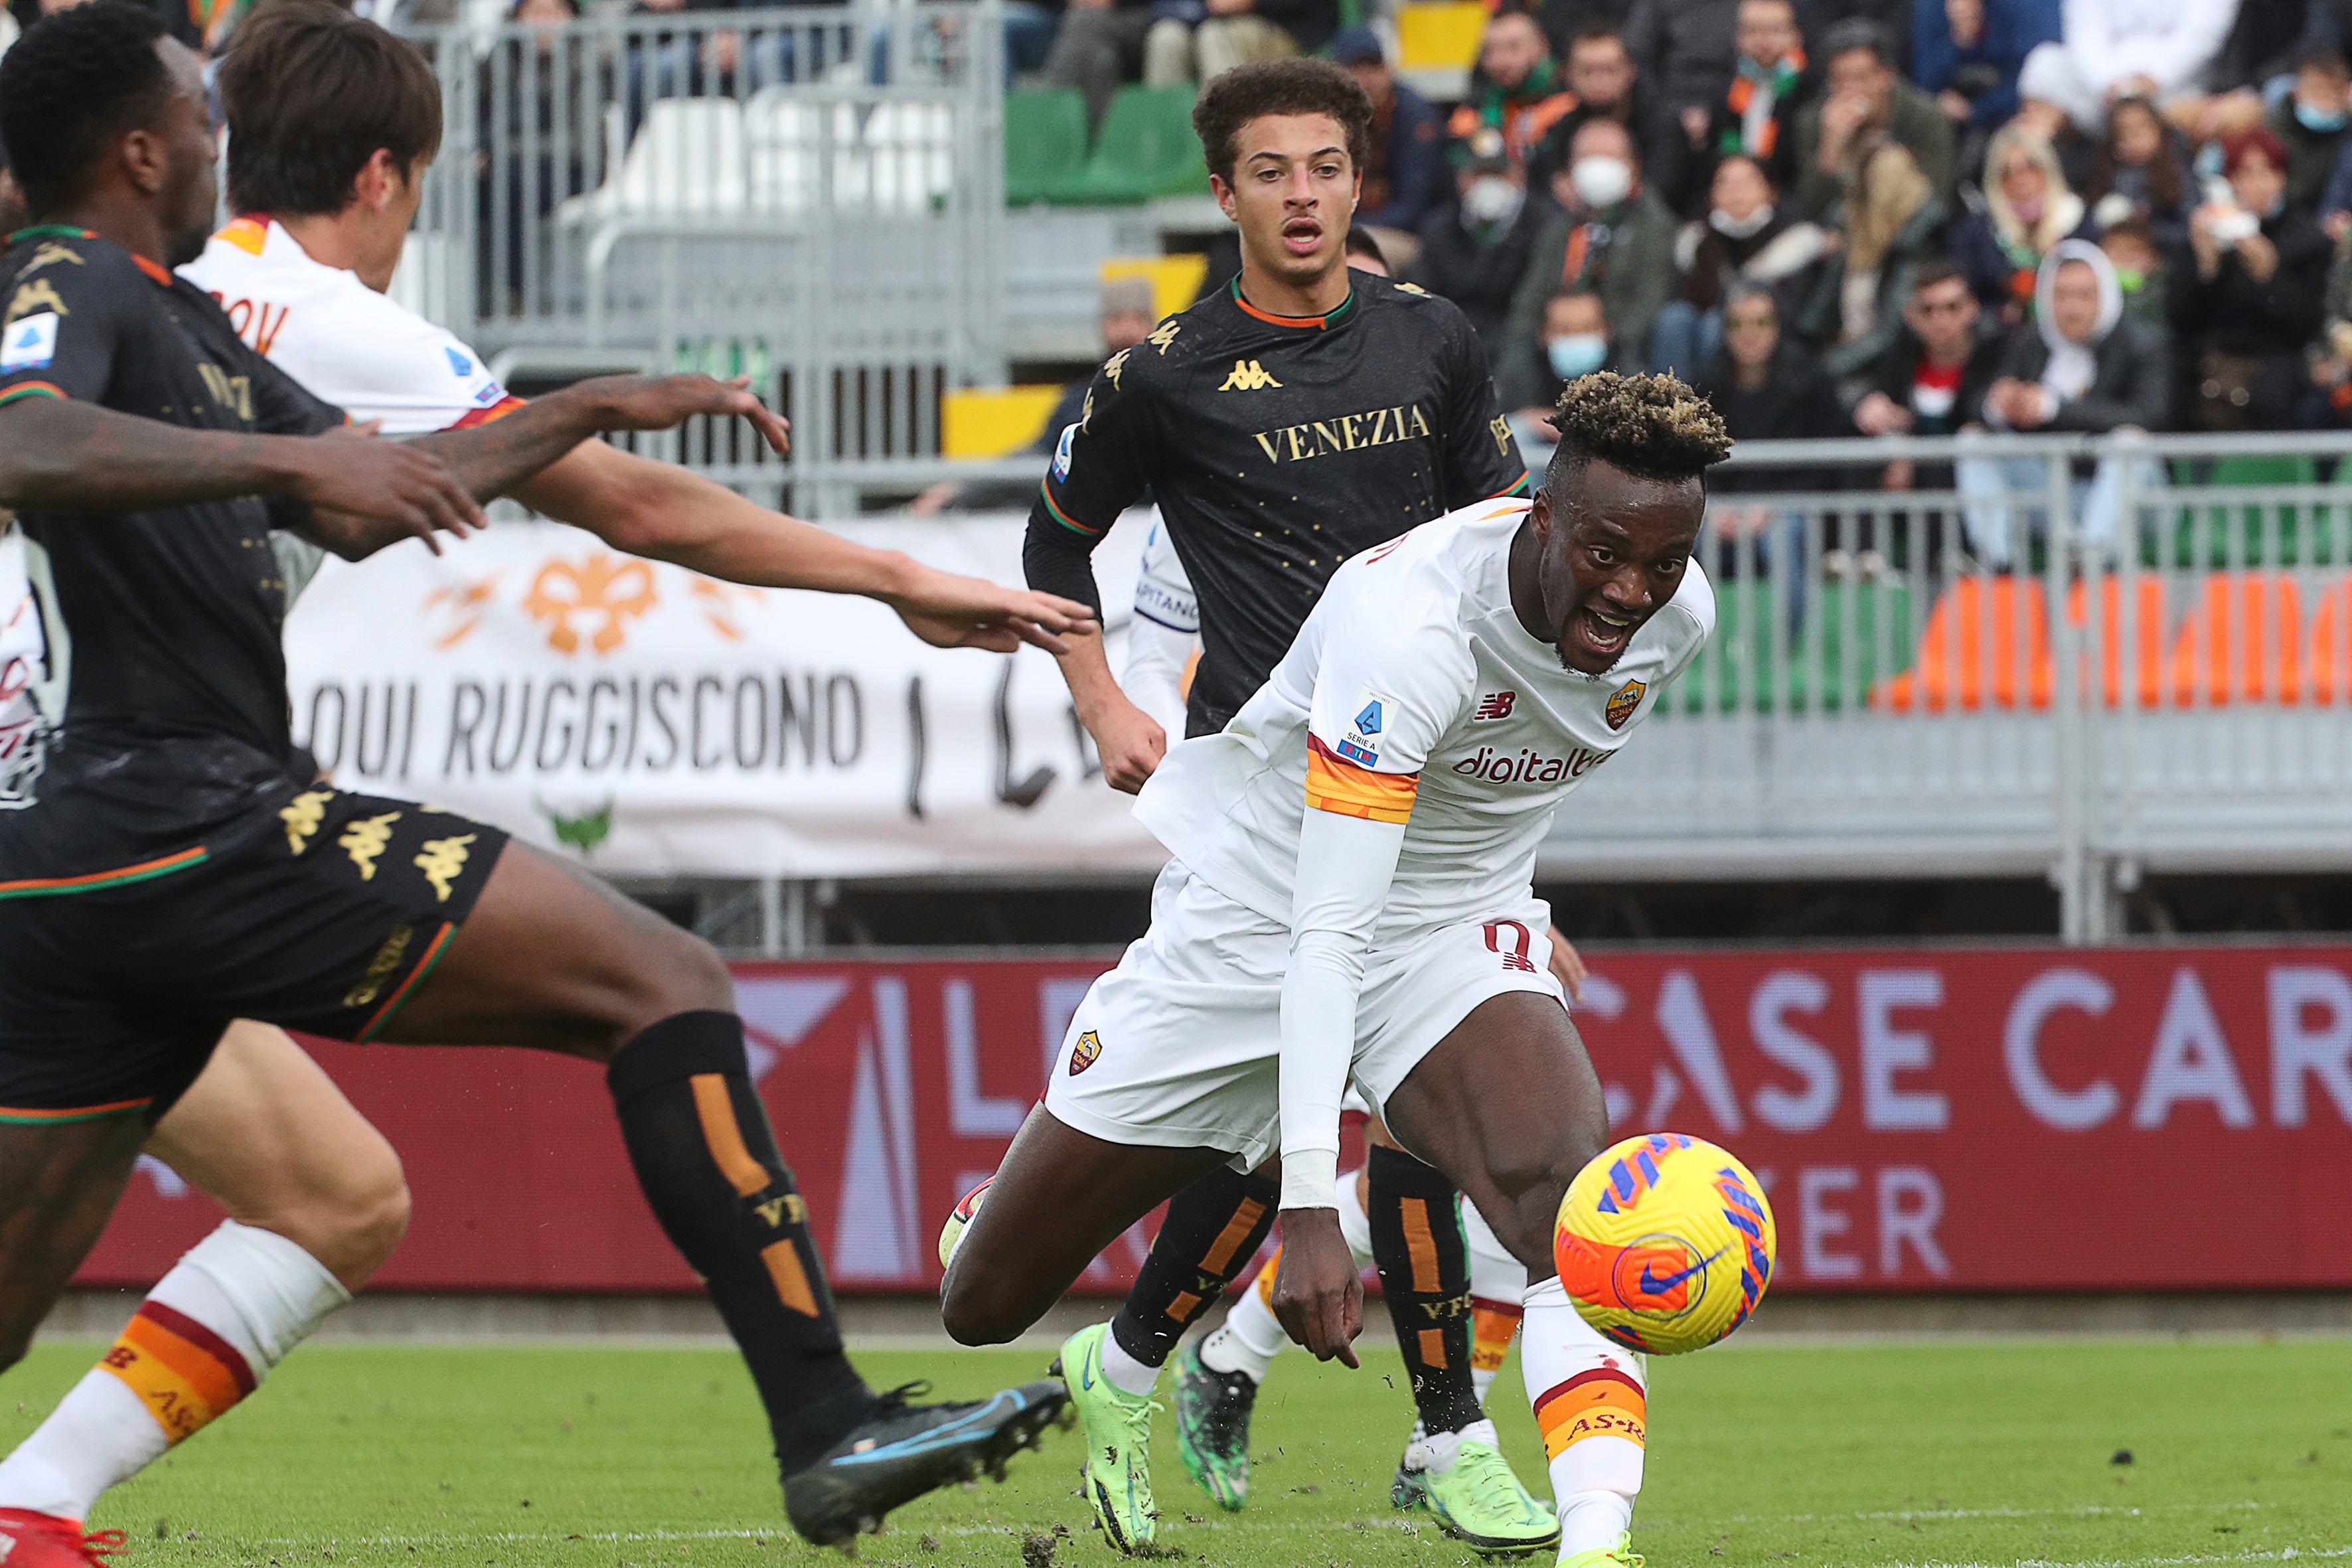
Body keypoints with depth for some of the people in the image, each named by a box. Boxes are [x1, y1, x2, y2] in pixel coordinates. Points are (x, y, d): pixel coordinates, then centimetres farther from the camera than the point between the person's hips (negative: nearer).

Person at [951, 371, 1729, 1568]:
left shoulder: (1675, 617, -12)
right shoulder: (1408, 624, -34)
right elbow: (1326, 933, -37)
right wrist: (1307, 1203, -44)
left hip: (1453, 931, 4)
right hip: (1256, 917, -4)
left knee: (1567, 1189, -32)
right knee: (985, 1308, 5)